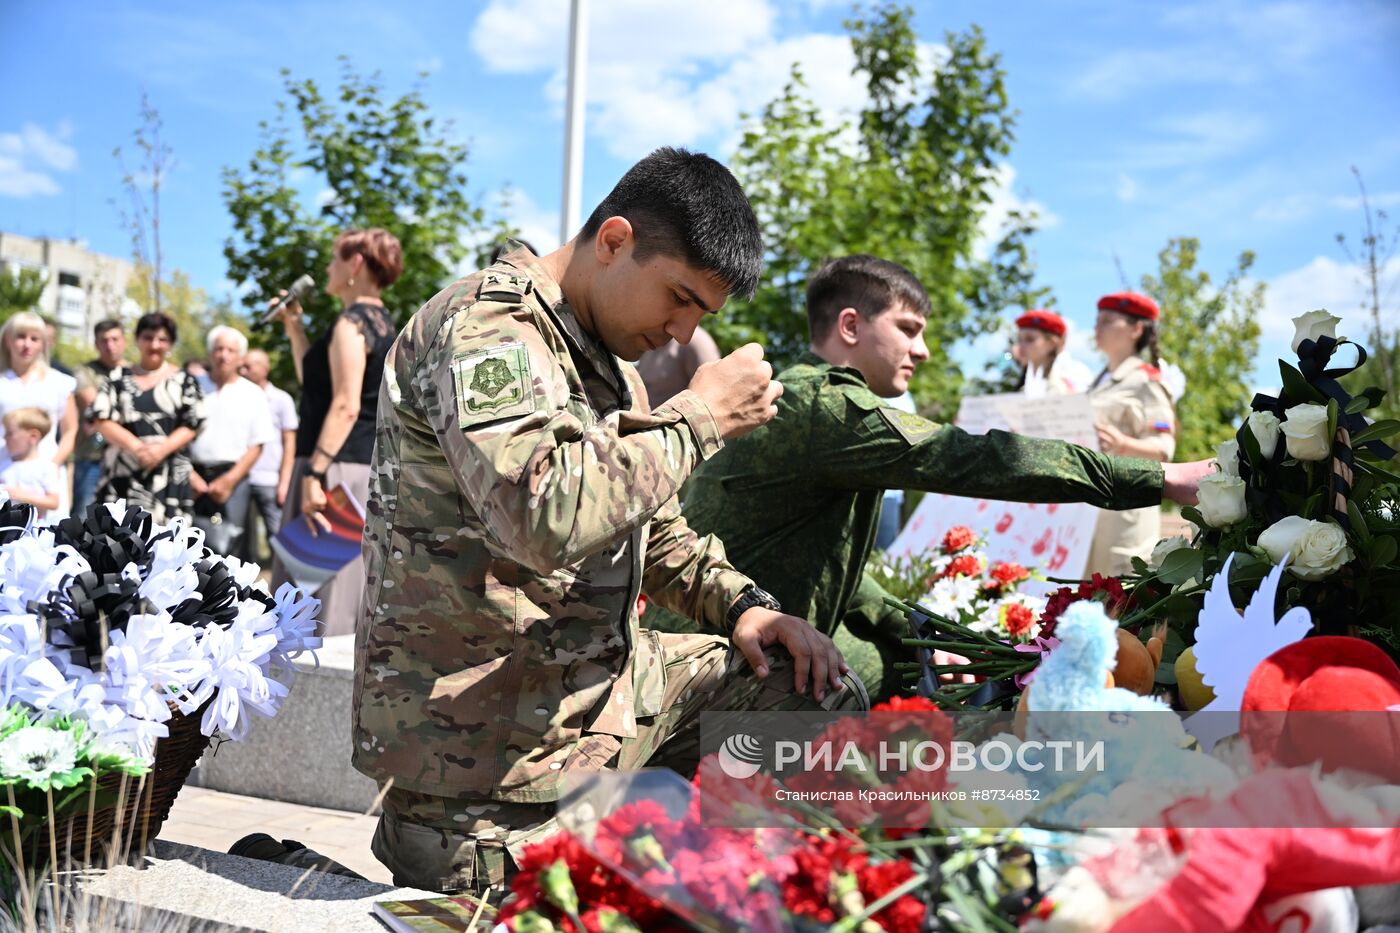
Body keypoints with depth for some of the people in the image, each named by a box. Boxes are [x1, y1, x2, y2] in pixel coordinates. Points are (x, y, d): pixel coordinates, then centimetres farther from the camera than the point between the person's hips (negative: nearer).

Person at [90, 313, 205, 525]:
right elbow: (102, 420, 1)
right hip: (123, 474, 1)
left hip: (168, 475, -1)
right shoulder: (119, 379, 12)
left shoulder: (184, 381, 10)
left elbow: (192, 425, 2)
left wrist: (162, 449, -15)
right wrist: (137, 447, -14)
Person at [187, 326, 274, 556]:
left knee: (227, 549, -5)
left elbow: (256, 446, 3)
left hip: (232, 479, -1)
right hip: (194, 478, 1)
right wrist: (189, 474, -6)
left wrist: (230, 480, -8)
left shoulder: (253, 395, 6)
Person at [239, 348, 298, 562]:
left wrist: (284, 482, -4)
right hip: (240, 479, 3)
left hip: (269, 480, -3)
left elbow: (289, 443, 3)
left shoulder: (281, 399, 4)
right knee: (240, 537, 6)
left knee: (277, 535, -2)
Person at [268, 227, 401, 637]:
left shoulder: (351, 323, -10)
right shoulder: (384, 324, 18)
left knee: (321, 588, -8)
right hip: (371, 467, 10)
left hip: (339, 468, -10)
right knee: (353, 585, 14)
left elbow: (345, 406, -21)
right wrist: (295, 329, 24)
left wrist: (314, 473, -25)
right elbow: (315, 382, 26)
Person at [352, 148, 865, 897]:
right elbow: (548, 516, -36)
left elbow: (654, 526, 24)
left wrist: (740, 604, 5)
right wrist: (699, 416, -22)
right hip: (489, 745, -9)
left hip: (598, 683, 9)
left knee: (823, 691, 6)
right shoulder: (486, 328, -18)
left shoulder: (609, 363, 14)